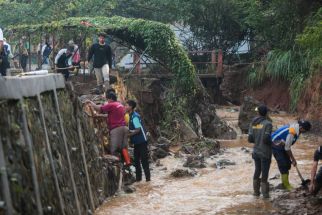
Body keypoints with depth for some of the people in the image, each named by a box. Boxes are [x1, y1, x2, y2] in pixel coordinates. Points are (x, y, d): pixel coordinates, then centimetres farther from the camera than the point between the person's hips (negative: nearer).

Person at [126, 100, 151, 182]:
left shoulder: (135, 116, -17)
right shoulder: (131, 116, 12)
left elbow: (138, 129, -21)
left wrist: (129, 134, -18)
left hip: (141, 141, -10)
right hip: (137, 142, 10)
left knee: (143, 159, -5)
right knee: (136, 160, 11)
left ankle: (148, 177, -1)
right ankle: (138, 177, 17)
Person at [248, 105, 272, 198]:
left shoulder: (253, 123, 1)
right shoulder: (268, 124, -14)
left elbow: (250, 139, -1)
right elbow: (266, 138, -22)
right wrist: (271, 143, -1)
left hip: (256, 151, 5)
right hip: (265, 152, -5)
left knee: (257, 171, 19)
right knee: (265, 172, 4)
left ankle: (256, 191, 26)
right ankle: (265, 193, 9)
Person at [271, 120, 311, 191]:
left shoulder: (295, 127, -3)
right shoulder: (292, 132, -31)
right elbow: (287, 148, -23)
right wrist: (293, 159, -13)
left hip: (281, 145, 10)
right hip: (276, 146, -10)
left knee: (287, 163, 11)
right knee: (283, 164, -10)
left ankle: (285, 183, 21)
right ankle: (286, 185, -2)